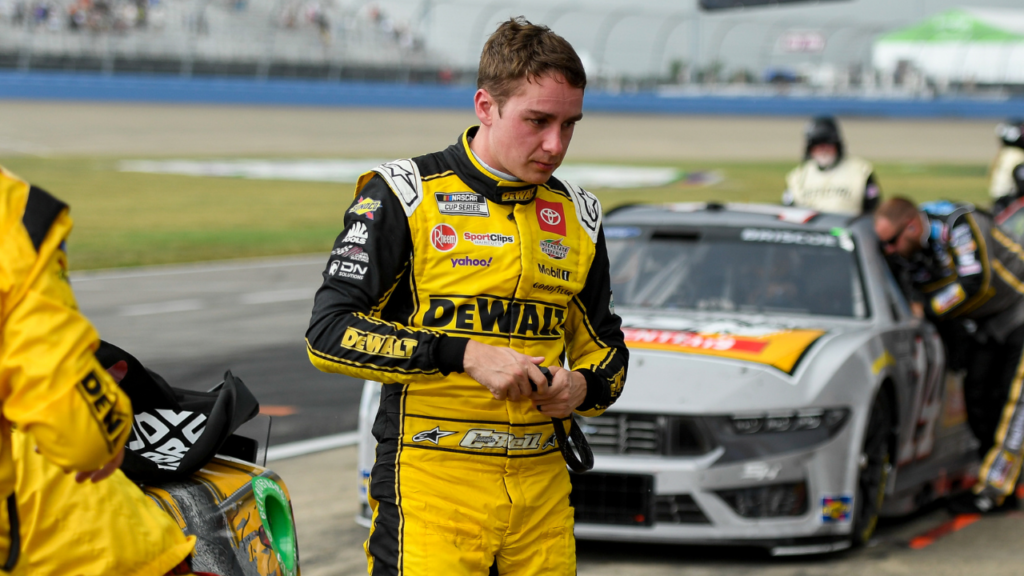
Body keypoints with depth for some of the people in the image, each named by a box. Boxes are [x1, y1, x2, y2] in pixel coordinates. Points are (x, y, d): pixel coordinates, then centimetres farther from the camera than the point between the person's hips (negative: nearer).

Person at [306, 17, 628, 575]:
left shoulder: (577, 216, 13)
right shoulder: (405, 196, -3)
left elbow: (605, 348, 24)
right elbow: (329, 331, -10)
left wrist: (584, 386, 0)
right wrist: (462, 353, -18)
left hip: (541, 485, 5)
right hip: (432, 480, -5)